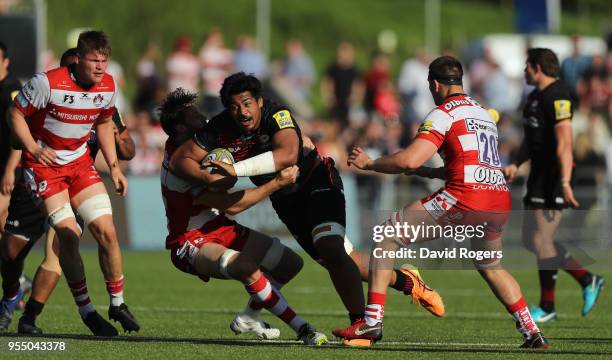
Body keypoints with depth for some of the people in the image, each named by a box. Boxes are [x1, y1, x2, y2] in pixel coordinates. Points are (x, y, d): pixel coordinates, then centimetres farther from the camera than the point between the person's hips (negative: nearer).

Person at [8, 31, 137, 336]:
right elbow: (16, 114, -11)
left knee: (107, 231, -5)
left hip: (80, 162, 5)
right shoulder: (48, 83, -21)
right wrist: (34, 149, -23)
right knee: (69, 234, -17)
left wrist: (114, 167, 10)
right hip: (44, 165, -5)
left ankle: (117, 304, 12)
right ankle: (86, 311, -6)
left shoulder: (107, 86, -3)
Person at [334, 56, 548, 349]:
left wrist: (368, 164, 6)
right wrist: (424, 172, 41)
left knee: (387, 236, 3)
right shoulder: (483, 113, 25)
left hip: (464, 198, -7)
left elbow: (409, 160, -10)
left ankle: (372, 321, -5)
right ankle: (532, 332, 20)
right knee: (490, 267, 32)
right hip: (500, 201, 7)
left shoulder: (444, 113, 1)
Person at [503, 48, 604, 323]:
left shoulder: (557, 96, -16)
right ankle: (587, 279, 19)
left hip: (554, 178, -10)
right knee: (530, 239, 11)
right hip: (539, 175, 10)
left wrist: (565, 181, -30)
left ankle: (547, 308, 2)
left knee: (541, 241, -8)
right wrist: (516, 164, 11)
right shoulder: (535, 96, 15)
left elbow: (564, 142, -24)